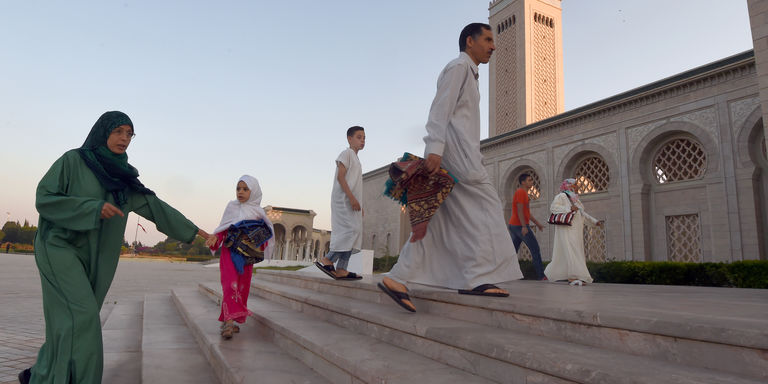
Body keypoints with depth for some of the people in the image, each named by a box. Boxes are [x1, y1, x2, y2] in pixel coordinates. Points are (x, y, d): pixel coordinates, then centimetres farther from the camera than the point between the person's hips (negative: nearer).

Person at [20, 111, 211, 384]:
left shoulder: (123, 176, 8)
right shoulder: (72, 160, -6)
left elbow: (153, 205, 6)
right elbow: (44, 198, -11)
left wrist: (193, 230, 3)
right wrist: (94, 208, -22)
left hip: (94, 257, 6)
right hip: (60, 247, -6)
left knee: (74, 322, 7)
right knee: (82, 316, -17)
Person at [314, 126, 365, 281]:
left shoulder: (355, 158, 27)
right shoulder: (346, 153, -1)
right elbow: (340, 177, -13)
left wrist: (359, 205, 22)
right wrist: (351, 197, -22)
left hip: (351, 201, 9)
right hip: (343, 198, -9)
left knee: (353, 232, 2)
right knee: (351, 229, -19)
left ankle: (341, 269, -1)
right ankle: (327, 260, -15)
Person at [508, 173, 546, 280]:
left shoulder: (523, 193, 22)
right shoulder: (521, 192, -10)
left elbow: (527, 212, 25)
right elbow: (520, 210, -19)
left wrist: (537, 223, 24)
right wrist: (524, 226, -25)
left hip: (513, 226, 10)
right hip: (520, 226, -10)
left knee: (513, 251, 9)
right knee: (535, 249, -5)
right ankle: (541, 275, -4)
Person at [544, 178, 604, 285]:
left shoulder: (575, 199, 23)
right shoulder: (561, 196, -3)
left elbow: (583, 214, 28)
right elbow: (553, 207, -17)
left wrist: (595, 222, 19)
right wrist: (569, 209, -22)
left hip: (576, 231, 9)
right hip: (566, 229, -9)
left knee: (577, 253, 7)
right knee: (570, 252, -15)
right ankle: (573, 277, -18)